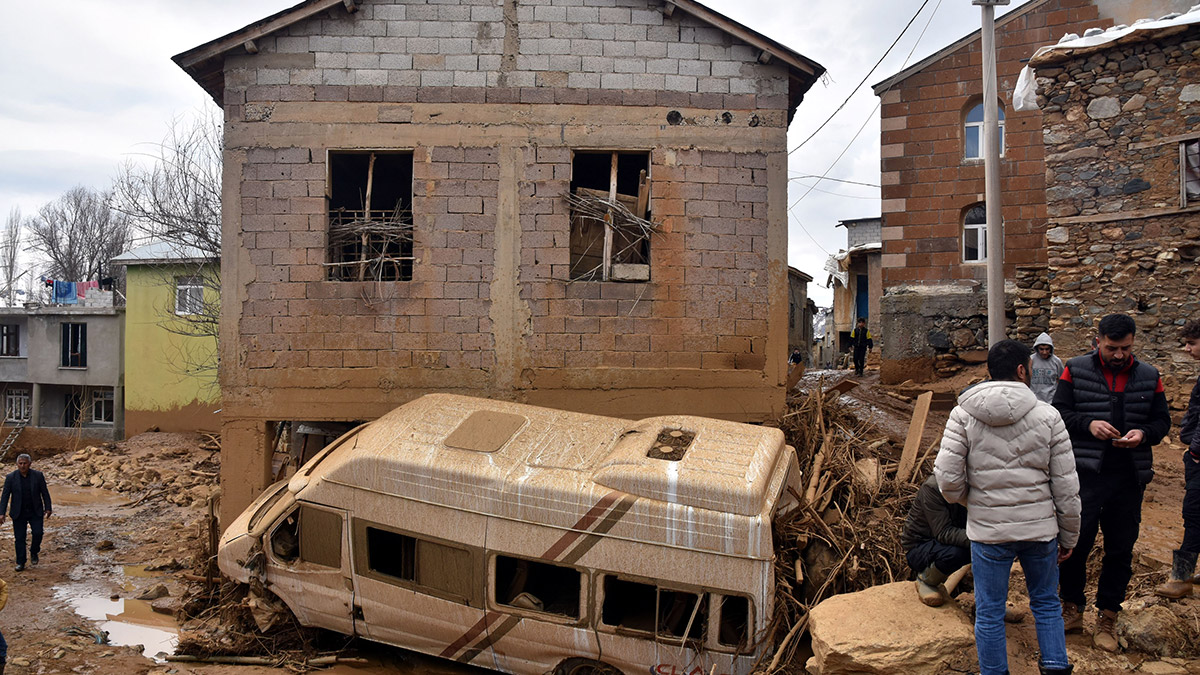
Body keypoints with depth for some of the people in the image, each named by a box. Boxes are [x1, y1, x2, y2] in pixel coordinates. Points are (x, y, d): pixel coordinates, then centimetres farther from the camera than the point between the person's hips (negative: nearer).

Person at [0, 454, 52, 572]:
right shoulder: (11, 477, -5)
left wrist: (48, 508, -2)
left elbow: (45, 493, 1)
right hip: (19, 513, 0)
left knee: (38, 533, -11)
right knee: (19, 538, 2)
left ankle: (34, 552, 17)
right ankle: (20, 563, 12)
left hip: (35, 512, 0)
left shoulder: (38, 475, -4)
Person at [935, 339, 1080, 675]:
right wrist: (1068, 537, 9)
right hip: (1040, 527, 1)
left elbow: (947, 478, -12)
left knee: (989, 613, 12)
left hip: (988, 530, -1)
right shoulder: (1047, 416, -6)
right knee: (1046, 603, 22)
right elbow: (1066, 486, -2)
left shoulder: (963, 414, -7)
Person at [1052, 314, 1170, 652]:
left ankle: (1107, 616, 24)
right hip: (1085, 472, -3)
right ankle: (1072, 608, 19)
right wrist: (1088, 424, -18)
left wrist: (1144, 433, -10)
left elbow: (1162, 420, 12)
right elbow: (1059, 411, 0)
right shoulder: (1076, 370, 0)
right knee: (1076, 541, -1)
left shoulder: (1149, 376, 8)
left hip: (1130, 478, 3)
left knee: (1120, 549, 9)